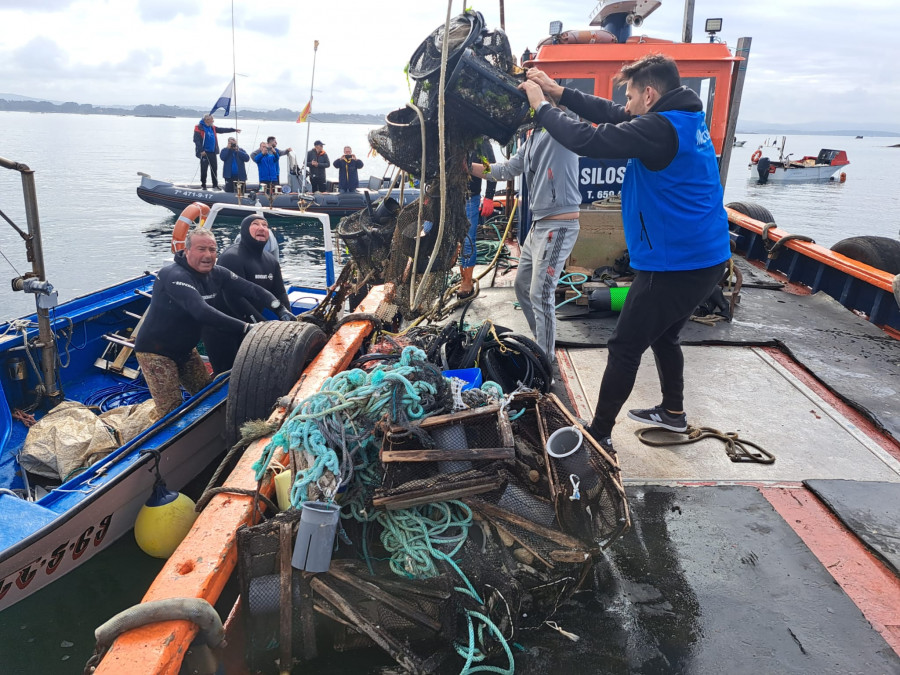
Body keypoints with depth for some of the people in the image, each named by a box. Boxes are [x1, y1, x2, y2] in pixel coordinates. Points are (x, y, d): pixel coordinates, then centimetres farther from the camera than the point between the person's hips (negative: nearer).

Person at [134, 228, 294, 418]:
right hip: (156, 352, -7)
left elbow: (250, 289, -8)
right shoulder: (174, 276, -28)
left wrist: (281, 309, -24)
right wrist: (245, 328, -45)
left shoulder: (216, 274, -5)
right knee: (172, 413, -9)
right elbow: (202, 312, -41)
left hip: (186, 349, 8)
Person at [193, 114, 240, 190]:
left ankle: (215, 185, 15)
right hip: (204, 152, -6)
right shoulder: (199, 127, -9)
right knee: (204, 169, -3)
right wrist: (201, 150, -21)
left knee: (214, 169, 7)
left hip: (213, 152, 7)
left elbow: (222, 130, 21)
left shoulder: (212, 127, 12)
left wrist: (234, 130, 24)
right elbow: (196, 140, -14)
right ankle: (203, 185, 8)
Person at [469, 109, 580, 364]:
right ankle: (542, 343, 34)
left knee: (541, 294, -5)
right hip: (539, 223, 10)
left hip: (559, 225, -10)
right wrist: (467, 167, 12)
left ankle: (545, 360, 10)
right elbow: (507, 169, 17)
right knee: (523, 285, 19)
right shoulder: (534, 135, 15)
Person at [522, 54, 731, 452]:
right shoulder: (686, 118, 10)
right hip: (707, 258, 9)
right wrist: (558, 92, 12)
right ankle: (673, 412, 42)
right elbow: (610, 115, 15)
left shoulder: (659, 129, -20)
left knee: (625, 347, 1)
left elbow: (587, 139, -23)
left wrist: (541, 106, -8)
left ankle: (598, 434, 12)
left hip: (674, 265, -9)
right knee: (663, 335, 26)